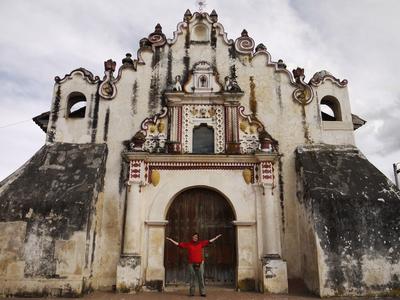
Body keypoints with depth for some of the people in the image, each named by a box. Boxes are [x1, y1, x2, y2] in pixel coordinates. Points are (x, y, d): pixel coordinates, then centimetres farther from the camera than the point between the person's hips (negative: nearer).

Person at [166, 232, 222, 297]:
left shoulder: (200, 243, 7)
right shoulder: (188, 244, 4)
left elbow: (209, 241, 12)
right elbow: (178, 244, 6)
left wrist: (216, 237, 12)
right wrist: (170, 240, 3)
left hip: (200, 264, 1)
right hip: (191, 264, -1)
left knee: (201, 278, -1)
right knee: (192, 278, 2)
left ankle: (202, 292, 4)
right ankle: (191, 292, 10)